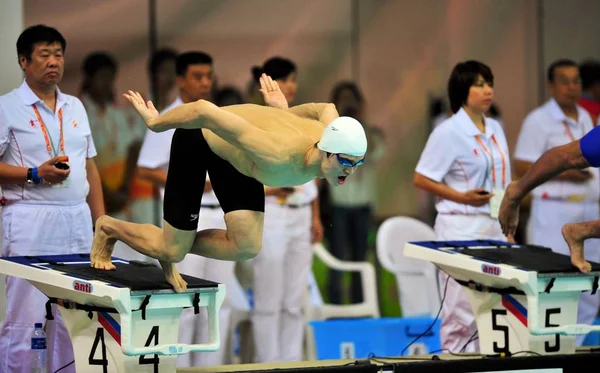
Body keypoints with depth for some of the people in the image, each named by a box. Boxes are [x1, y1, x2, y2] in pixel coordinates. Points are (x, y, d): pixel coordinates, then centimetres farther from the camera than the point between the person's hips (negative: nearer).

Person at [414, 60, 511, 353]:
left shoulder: (495, 130, 12)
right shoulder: (448, 132, -9)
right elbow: (421, 179, -8)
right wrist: (462, 197, -16)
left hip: (494, 226, 7)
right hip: (461, 227, -7)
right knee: (463, 305, -6)